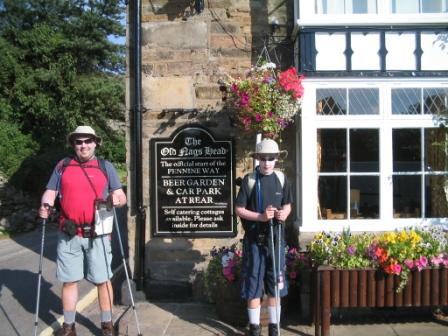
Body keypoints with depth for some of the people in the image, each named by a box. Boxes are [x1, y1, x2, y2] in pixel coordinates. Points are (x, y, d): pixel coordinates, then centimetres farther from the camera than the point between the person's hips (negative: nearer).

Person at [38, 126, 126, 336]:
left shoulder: (106, 167, 7)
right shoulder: (62, 166, 10)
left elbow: (121, 196, 5)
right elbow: (50, 191, 9)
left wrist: (117, 199, -17)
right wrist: (45, 205, -12)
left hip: (97, 234, -1)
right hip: (68, 234, 1)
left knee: (102, 280, 4)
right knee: (69, 280, 9)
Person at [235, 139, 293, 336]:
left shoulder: (282, 179, 4)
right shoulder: (249, 180, -5)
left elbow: (287, 205, 14)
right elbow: (239, 209, -5)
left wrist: (284, 213, -9)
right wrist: (260, 217, -18)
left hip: (276, 238, 3)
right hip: (254, 239, -3)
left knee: (275, 284, 11)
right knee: (253, 284, 4)